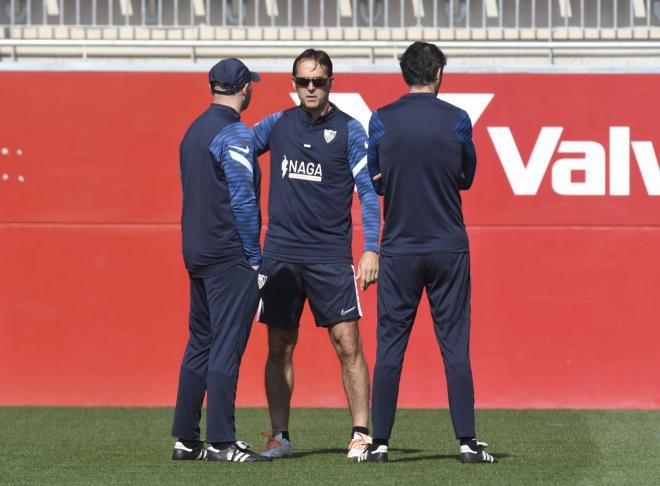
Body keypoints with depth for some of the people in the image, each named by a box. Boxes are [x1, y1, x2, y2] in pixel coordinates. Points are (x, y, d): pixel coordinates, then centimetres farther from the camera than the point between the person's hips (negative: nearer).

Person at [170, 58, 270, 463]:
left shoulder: (194, 131, 14)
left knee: (200, 345, 13)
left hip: (196, 253, 9)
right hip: (230, 256, -9)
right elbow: (243, 199, -16)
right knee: (227, 346, -8)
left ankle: (186, 440, 14)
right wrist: (254, 258, -12)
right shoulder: (234, 134, -12)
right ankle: (221, 442, -11)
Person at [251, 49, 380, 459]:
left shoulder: (349, 130, 0)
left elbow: (369, 191, 0)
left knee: (347, 344, -6)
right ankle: (280, 437, 8)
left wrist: (371, 249, -8)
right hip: (280, 252, 3)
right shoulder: (277, 125, 8)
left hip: (331, 254, -3)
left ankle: (362, 434, -1)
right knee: (280, 347, 3)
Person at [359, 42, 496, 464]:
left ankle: (380, 441, 4)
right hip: (449, 249, 0)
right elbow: (467, 178, 9)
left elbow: (375, 181, 7)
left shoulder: (382, 121, -3)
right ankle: (467, 441, 1)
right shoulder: (456, 120, -4)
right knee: (455, 345, 3)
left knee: (390, 346, 5)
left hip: (398, 250, 0)